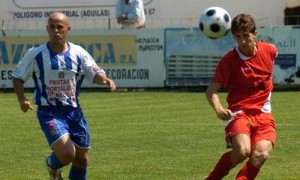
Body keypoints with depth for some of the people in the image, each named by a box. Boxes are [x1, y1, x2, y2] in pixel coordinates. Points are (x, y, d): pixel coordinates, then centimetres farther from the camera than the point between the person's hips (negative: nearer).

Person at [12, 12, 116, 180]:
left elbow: (95, 74, -2)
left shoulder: (79, 53, 0)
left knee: (82, 160, 10)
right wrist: (22, 99, -12)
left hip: (74, 111, 4)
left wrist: (105, 79, -26)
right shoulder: (35, 54, -5)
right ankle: (52, 166, 16)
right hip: (49, 112, -4)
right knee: (66, 153, -21)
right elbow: (18, 77, 5)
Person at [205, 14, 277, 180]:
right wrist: (218, 109, -31)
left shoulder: (270, 50, 2)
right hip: (239, 112, -3)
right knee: (242, 151, -30)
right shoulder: (229, 60, -9)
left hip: (263, 114, 3)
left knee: (261, 155, -24)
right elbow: (211, 90, -12)